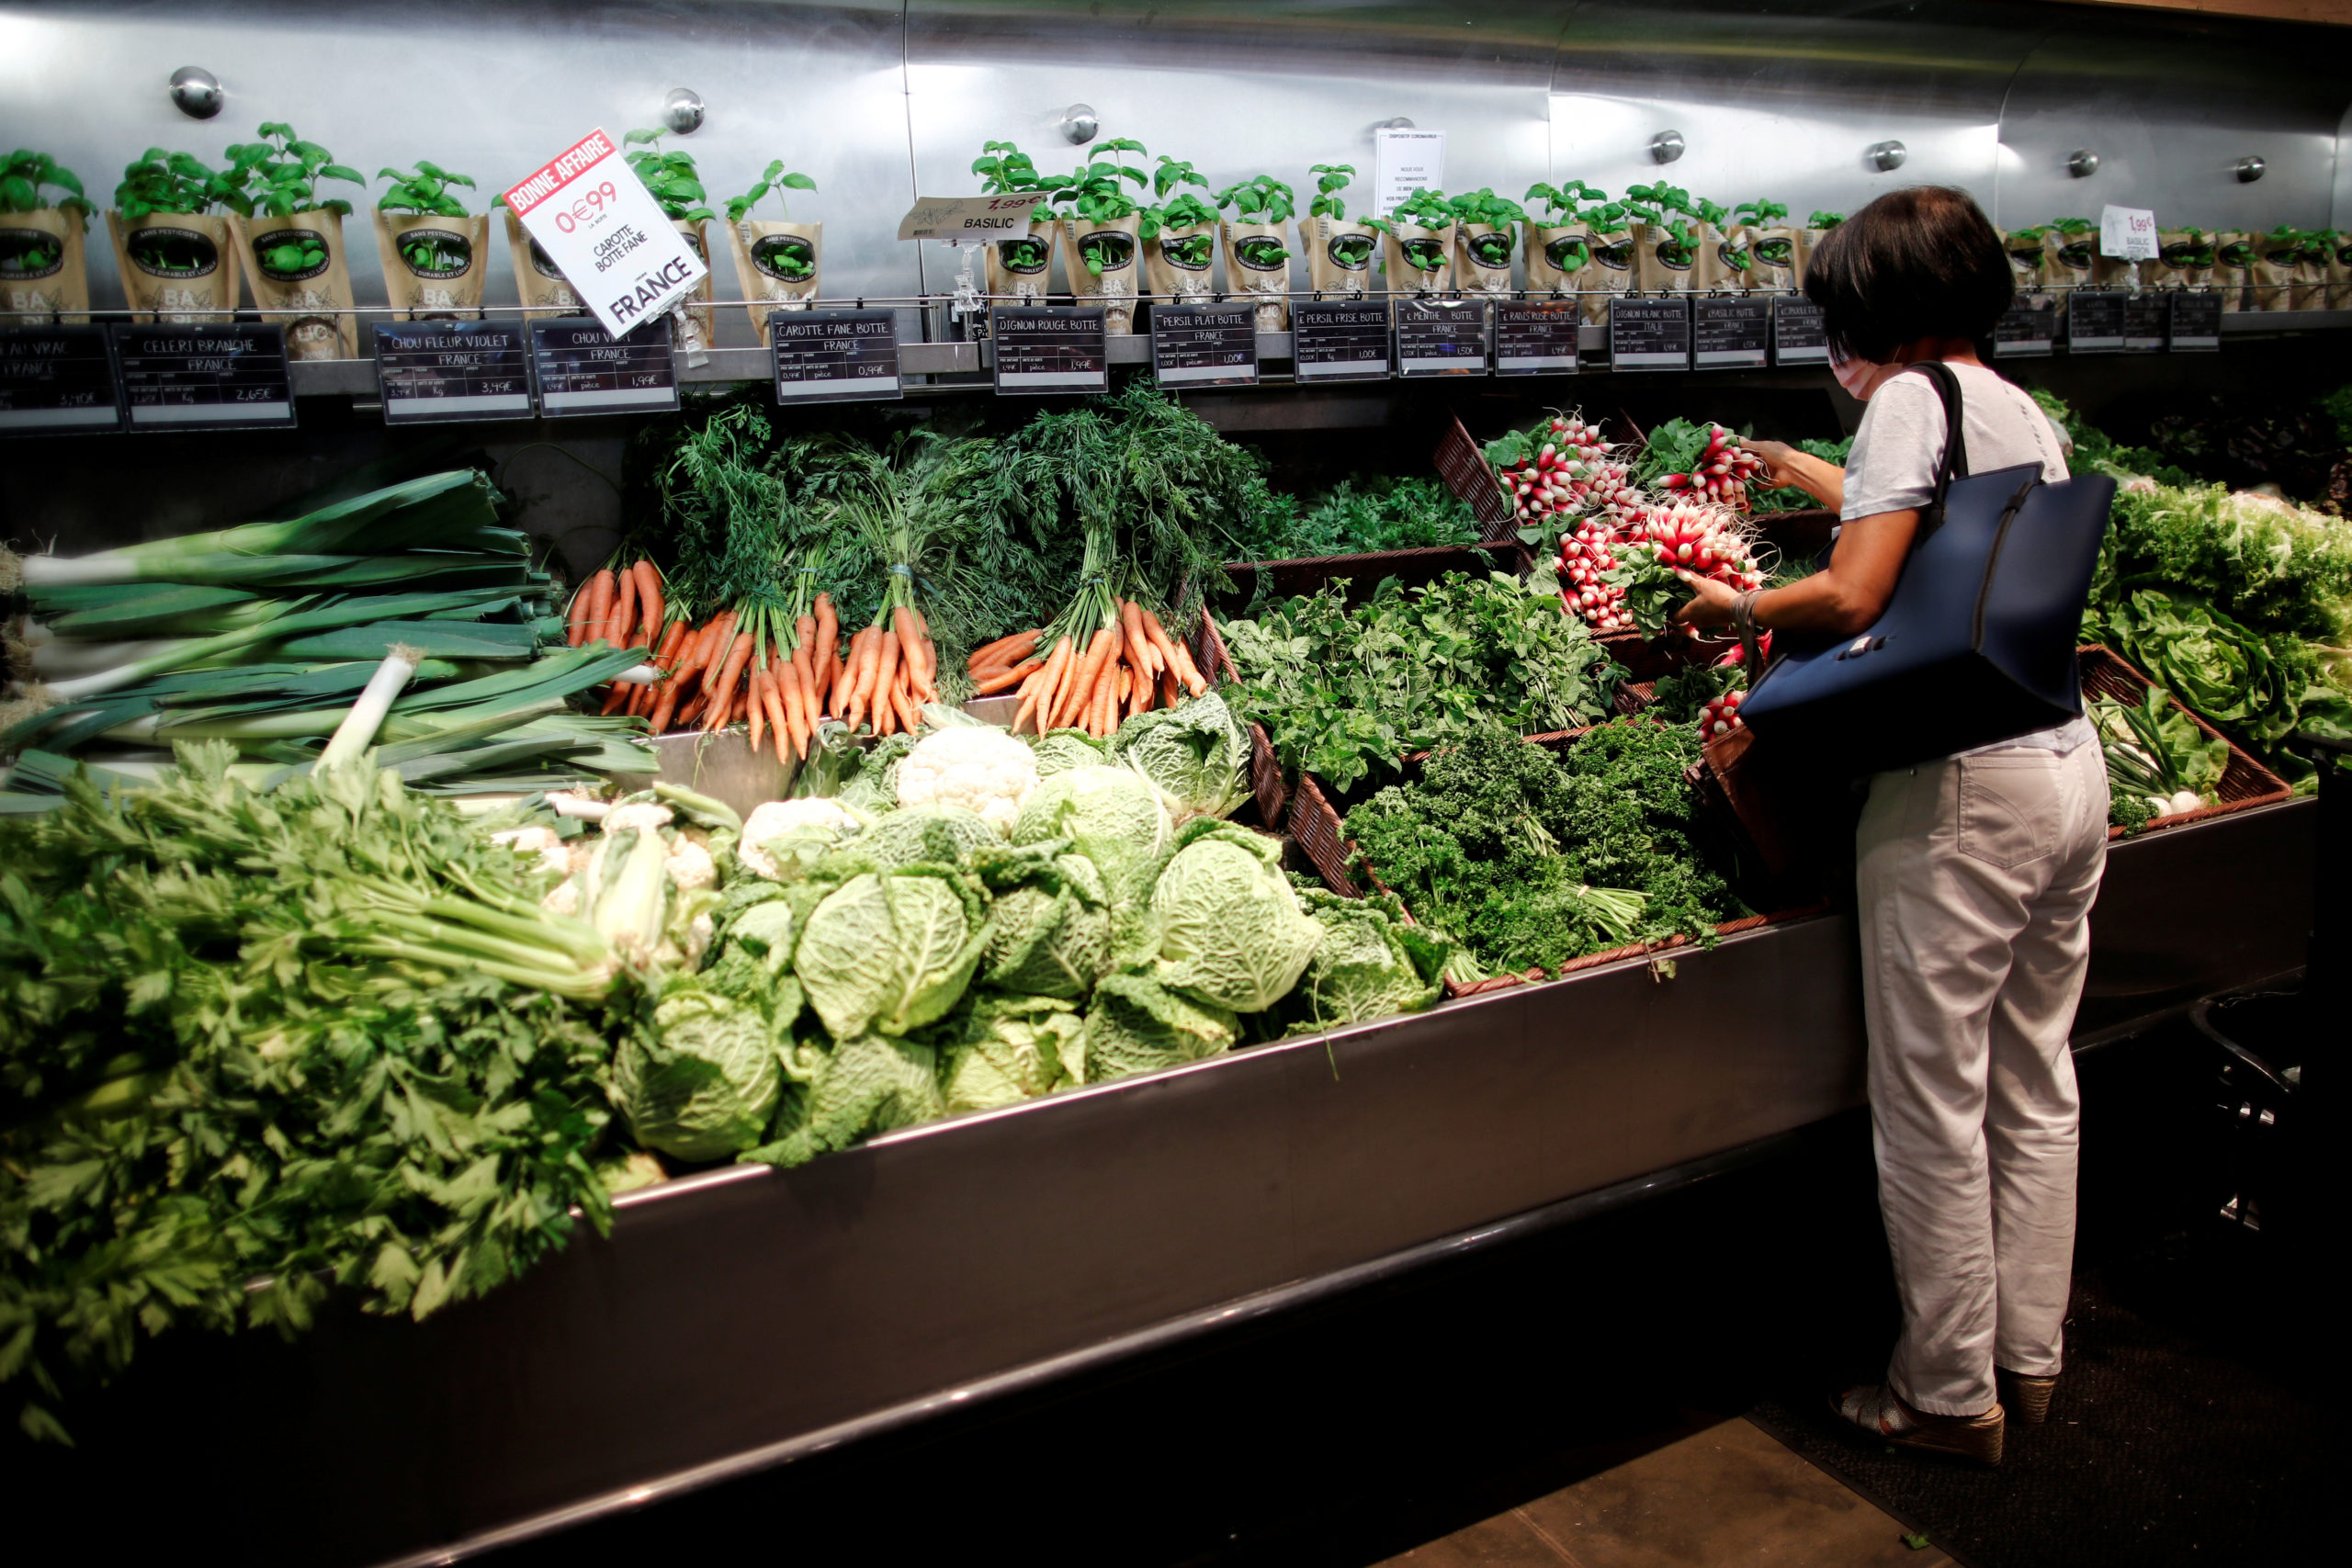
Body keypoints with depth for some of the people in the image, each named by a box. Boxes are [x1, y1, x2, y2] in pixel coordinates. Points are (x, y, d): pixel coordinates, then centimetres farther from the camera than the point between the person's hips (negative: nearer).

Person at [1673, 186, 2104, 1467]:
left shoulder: (1912, 399, -9)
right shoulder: (2026, 415, 16)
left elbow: (1853, 596, -19)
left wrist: (1737, 607, -1)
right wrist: (1804, 472, 49)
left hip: (1963, 788, -9)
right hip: (2071, 768, 9)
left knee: (1931, 1110, 4)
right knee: (2035, 1086, 17)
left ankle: (1951, 1397, 18)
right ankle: (2029, 1361, 32)